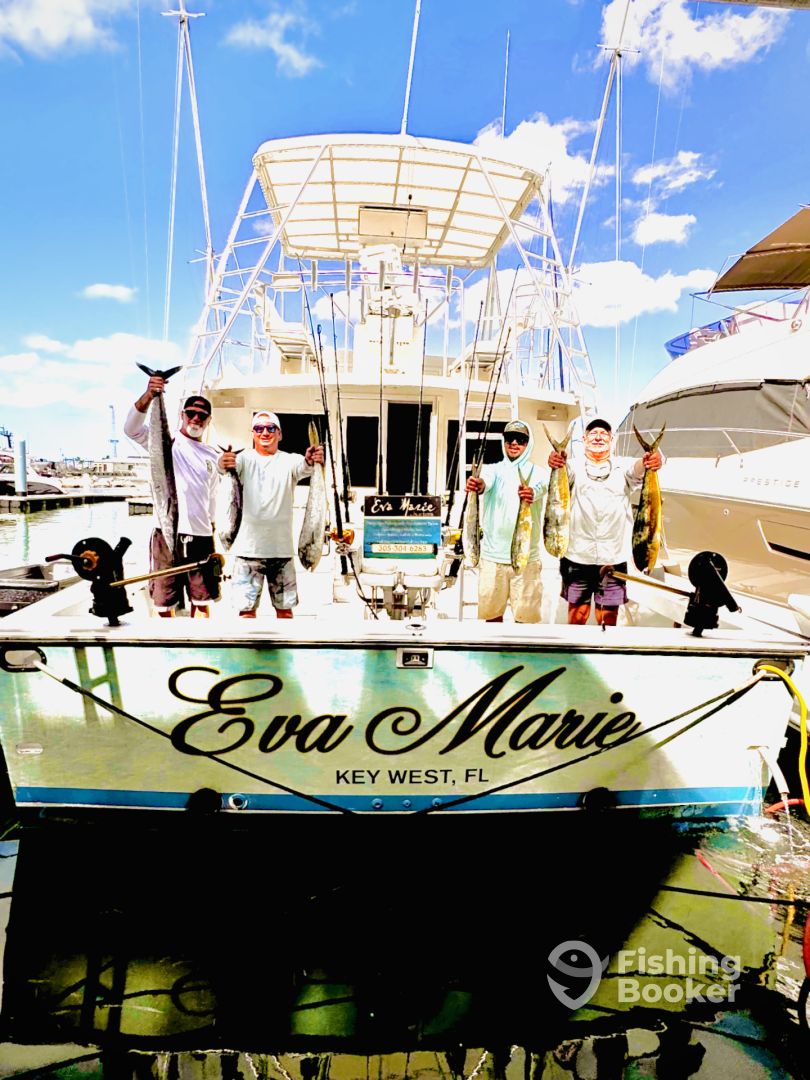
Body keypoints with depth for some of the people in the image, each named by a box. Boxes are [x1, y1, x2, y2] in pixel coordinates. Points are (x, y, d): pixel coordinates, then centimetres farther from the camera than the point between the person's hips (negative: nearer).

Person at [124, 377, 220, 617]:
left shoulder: (212, 456, 16)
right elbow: (131, 428, -15)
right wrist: (148, 396, -30)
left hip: (201, 537, 4)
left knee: (202, 602, 10)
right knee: (164, 604, 1)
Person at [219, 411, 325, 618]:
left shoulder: (288, 460, 5)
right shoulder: (245, 458, 5)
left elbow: (302, 468, -18)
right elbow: (230, 464, -17)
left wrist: (311, 461, -41)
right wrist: (223, 464, -42)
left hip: (282, 548, 1)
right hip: (249, 547, -1)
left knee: (285, 608, 10)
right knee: (247, 608, 2)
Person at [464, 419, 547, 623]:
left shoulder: (536, 472, 4)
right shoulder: (494, 469, 7)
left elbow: (540, 487, -20)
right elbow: (487, 480, -17)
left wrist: (531, 492, -45)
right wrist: (479, 484, -42)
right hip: (493, 554, 1)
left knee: (525, 617, 4)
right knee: (492, 613, 9)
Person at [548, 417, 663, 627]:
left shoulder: (622, 466, 11)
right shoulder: (575, 467, 7)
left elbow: (637, 470, -11)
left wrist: (652, 460, -34)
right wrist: (556, 462, -39)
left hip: (614, 558, 1)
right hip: (577, 556, -1)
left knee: (609, 615, 8)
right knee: (577, 613, 7)